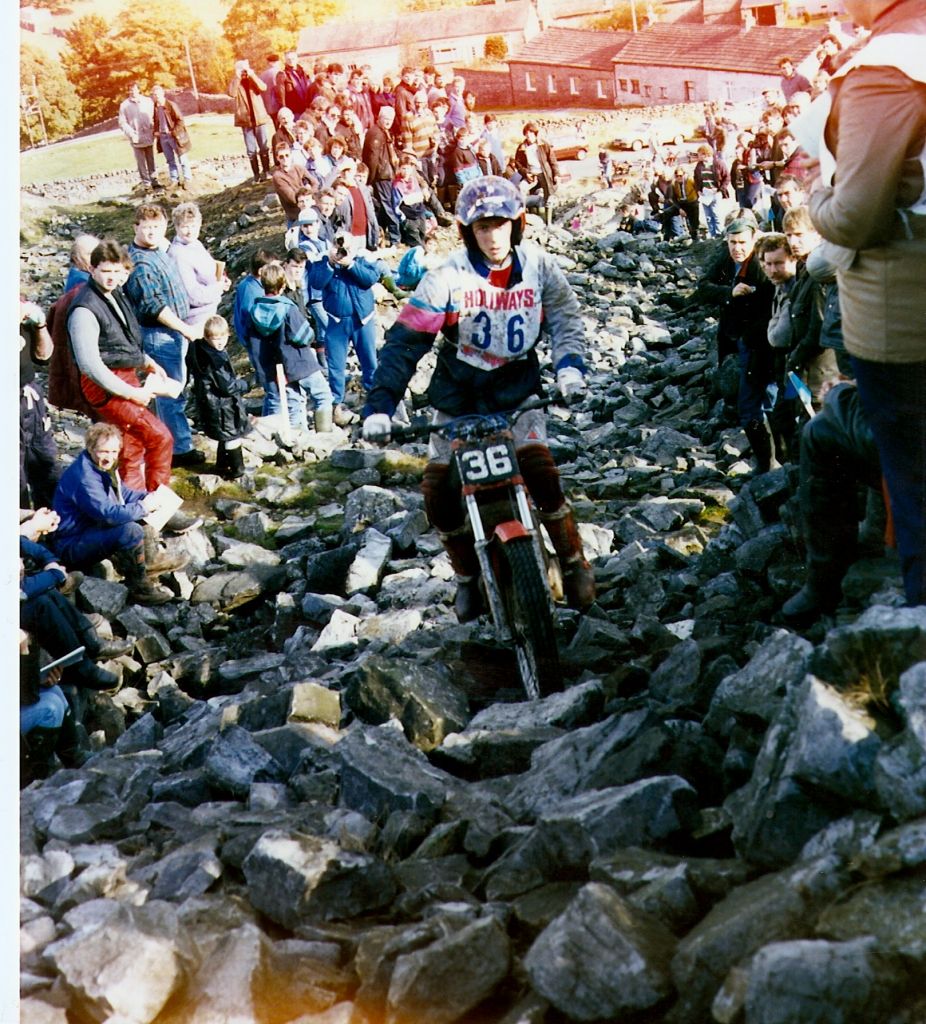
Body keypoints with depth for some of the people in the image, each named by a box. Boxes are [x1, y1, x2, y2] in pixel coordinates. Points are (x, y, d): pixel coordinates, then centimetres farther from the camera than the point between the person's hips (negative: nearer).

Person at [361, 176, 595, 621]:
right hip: (458, 396, 0)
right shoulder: (447, 278, -15)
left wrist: (569, 366, -19)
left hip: (518, 391, 0)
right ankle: (468, 576, 14)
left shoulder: (539, 267, -8)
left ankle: (574, 563, 0)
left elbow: (565, 318, 1)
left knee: (540, 471, -21)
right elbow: (405, 341, -17)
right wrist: (379, 405, -26)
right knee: (438, 491, -9)